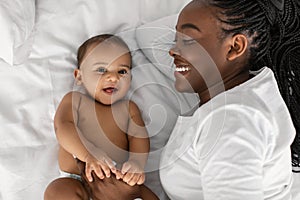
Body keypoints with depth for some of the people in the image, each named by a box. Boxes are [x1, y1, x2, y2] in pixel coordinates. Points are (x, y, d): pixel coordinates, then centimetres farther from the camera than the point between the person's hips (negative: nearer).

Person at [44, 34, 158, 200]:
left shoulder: (128, 108, 15)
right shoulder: (74, 100, 8)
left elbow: (139, 136, 2)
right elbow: (62, 127, -9)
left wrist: (136, 162, -22)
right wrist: (89, 154, -27)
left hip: (117, 181, 3)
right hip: (76, 180, -2)